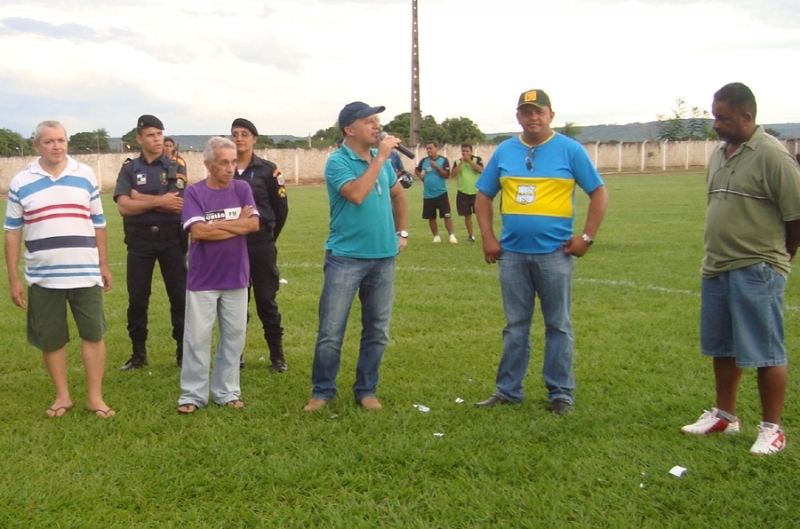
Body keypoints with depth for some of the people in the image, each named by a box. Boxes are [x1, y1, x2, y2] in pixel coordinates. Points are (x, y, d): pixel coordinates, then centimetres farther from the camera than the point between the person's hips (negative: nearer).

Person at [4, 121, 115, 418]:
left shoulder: (85, 176, 4)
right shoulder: (21, 182, 0)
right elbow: (12, 232, 3)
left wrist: (104, 265, 10)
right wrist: (13, 278, 0)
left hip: (85, 274, 0)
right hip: (43, 277, 0)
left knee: (93, 335, 3)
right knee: (50, 340, 8)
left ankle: (95, 397, 14)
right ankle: (62, 396, 23)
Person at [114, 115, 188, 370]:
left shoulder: (176, 167, 2)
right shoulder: (129, 169, 3)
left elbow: (178, 205, -12)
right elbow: (124, 206, -10)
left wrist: (141, 198, -9)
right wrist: (159, 201, -16)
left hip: (171, 240, -1)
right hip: (140, 241, 1)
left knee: (180, 296, 4)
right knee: (137, 299, 6)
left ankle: (183, 350, 15)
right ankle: (138, 353, 18)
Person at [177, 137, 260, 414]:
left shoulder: (242, 189, 2)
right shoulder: (194, 192, -7)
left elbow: (254, 224, -10)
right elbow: (198, 230, -19)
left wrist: (214, 225, -12)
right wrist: (237, 225, -11)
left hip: (236, 277, 3)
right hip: (202, 279, -3)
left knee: (234, 336, 9)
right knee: (197, 337, 3)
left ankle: (227, 392, 21)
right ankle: (193, 395, 13)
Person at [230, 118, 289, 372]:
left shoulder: (268, 170, -3)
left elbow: (281, 208, 3)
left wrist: (268, 236, 8)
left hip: (260, 243, -2)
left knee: (266, 300, 2)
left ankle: (277, 355, 11)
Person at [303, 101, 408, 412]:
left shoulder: (382, 160, 8)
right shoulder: (338, 161, -10)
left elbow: (398, 194, 25)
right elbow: (357, 194, -27)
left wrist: (402, 232, 18)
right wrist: (380, 158, -21)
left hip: (383, 257, 6)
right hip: (346, 258, -5)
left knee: (377, 331, 10)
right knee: (330, 332, -3)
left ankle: (366, 390, 22)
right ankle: (322, 391, 12)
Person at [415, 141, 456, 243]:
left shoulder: (443, 160, -6)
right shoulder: (424, 161, 4)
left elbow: (446, 175, -15)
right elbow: (416, 170, 20)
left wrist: (436, 166, -22)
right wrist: (422, 177, 4)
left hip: (441, 193, -4)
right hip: (428, 195, 4)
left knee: (446, 215, -9)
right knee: (431, 217, 9)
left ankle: (452, 235, -8)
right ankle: (436, 236, 21)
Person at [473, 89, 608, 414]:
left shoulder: (569, 150, -1)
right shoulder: (504, 152, 7)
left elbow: (599, 193, 0)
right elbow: (483, 196, 13)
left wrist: (587, 237, -6)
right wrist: (488, 238, 4)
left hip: (554, 253, -3)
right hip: (512, 253, 3)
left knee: (558, 326, 5)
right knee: (515, 325, 11)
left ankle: (561, 393, 15)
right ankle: (508, 390, 20)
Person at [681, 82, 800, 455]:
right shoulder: (719, 155, 12)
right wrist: (717, 255, 16)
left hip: (756, 271, -8)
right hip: (716, 267, 8)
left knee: (765, 352, 0)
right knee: (722, 347, 17)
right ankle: (724, 415, 32)